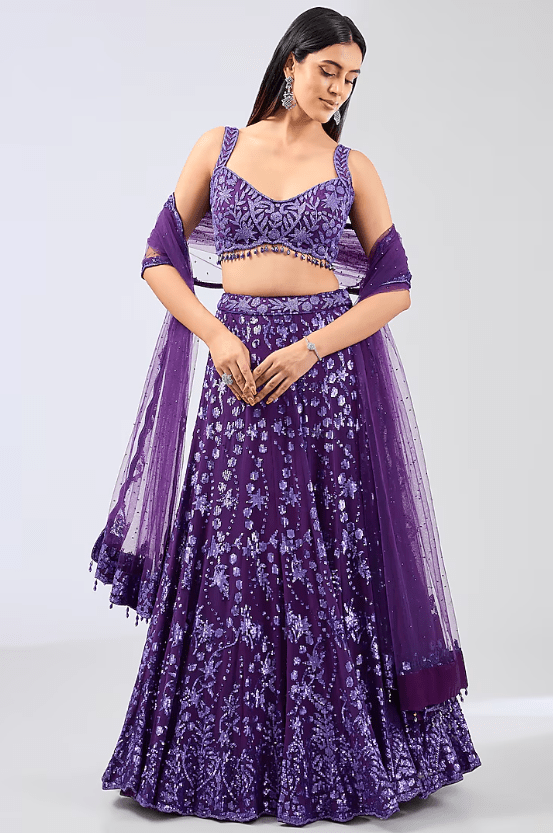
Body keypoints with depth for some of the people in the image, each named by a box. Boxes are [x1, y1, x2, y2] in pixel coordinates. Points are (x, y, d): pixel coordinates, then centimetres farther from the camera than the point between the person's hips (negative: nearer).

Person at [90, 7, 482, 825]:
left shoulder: (353, 167, 7)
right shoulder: (219, 146, 8)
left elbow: (395, 286, 2)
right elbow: (161, 257, 6)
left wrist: (310, 348, -12)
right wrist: (217, 336, -9)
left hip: (331, 365, 0)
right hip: (237, 367, 1)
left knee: (330, 556, 1)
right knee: (230, 555, 3)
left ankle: (335, 754, 19)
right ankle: (225, 758, 19)